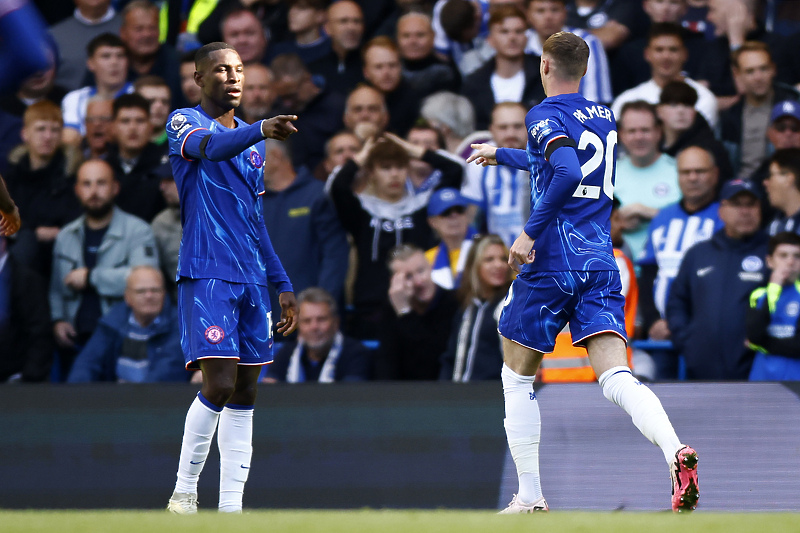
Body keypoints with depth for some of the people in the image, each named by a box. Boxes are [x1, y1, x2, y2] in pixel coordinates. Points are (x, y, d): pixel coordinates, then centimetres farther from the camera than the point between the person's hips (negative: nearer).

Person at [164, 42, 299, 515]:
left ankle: (231, 505, 6)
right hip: (206, 273, -7)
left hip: (252, 279, 7)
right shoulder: (184, 122, -2)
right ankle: (184, 492, -4)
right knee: (220, 384, -17)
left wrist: (283, 284, 22)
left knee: (245, 393, 4)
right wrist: (260, 131, -46)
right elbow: (208, 147, -27)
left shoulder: (252, 140, 19)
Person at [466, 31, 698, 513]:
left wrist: (530, 233, -18)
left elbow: (567, 173, -24)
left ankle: (531, 497, 12)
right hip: (601, 264, 5)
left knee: (518, 378, 13)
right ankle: (676, 451, -39)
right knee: (616, 377, -11)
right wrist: (499, 154, 49)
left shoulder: (545, 116, -5)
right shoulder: (605, 118, 19)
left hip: (551, 261, -5)